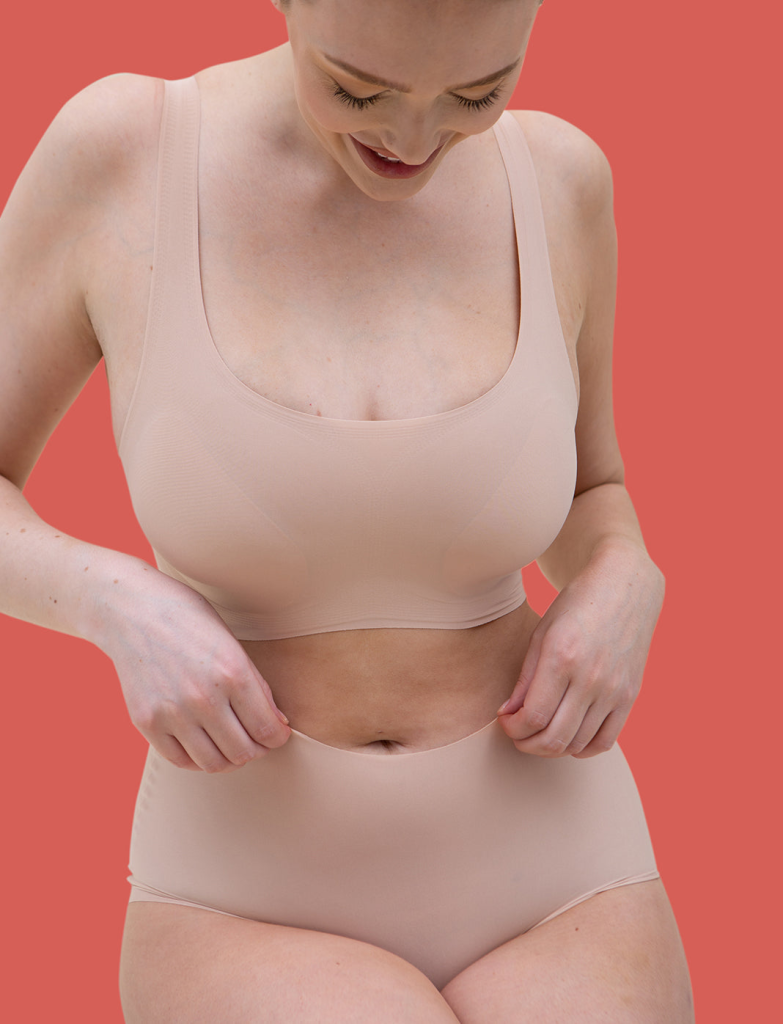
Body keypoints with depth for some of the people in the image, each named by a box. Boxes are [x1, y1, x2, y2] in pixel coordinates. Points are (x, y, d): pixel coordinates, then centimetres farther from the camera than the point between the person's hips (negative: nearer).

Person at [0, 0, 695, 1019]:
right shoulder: (116, 151, -9)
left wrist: (626, 593, -11)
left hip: (538, 894, 2)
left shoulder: (556, 176, -2)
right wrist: (121, 608, -20)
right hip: (255, 923, -1)